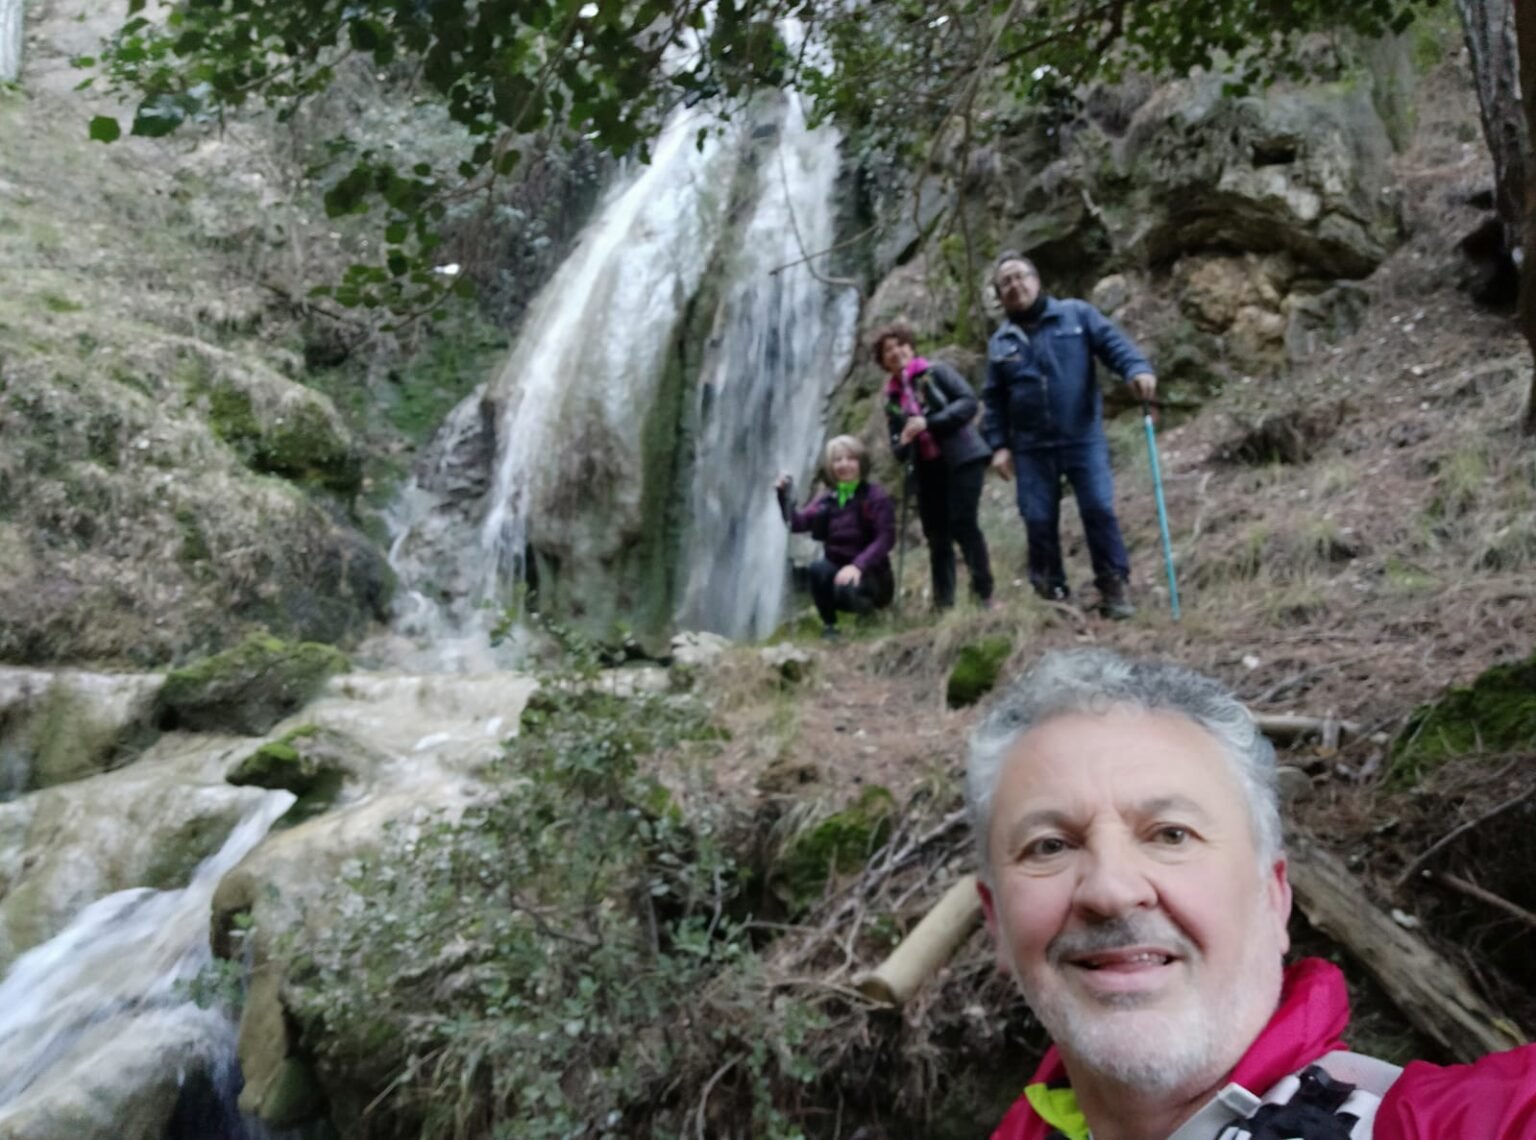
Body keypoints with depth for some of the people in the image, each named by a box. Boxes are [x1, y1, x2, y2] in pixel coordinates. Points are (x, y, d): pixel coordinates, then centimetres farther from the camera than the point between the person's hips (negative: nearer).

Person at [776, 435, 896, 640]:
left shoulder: (876, 496, -8)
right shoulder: (827, 499, 7)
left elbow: (886, 538, -18)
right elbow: (798, 523, -4)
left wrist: (858, 565, -32)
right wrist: (784, 495, -20)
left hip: (871, 574, -4)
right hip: (836, 571, 4)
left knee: (847, 589, -37)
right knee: (818, 568, -31)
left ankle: (867, 607, 1)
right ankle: (829, 625, -9)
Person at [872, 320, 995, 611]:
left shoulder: (936, 372, 0)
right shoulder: (892, 398, 14)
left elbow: (969, 401, -11)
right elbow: (897, 443, 15)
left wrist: (929, 423, -20)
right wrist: (901, 445, -10)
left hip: (962, 459, -5)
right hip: (927, 468, 5)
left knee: (963, 525, -14)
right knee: (936, 535, 5)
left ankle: (984, 593, -6)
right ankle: (943, 603, 12)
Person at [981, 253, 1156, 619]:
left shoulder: (1076, 314, 5)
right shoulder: (1000, 342, 11)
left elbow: (1113, 342, -6)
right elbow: (994, 400, 13)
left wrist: (1138, 368, -26)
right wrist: (998, 445, 3)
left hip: (1083, 437, -2)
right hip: (1031, 447, 2)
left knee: (1099, 510, -7)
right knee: (1039, 521, 3)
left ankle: (1115, 587, 4)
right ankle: (1052, 593, 16)